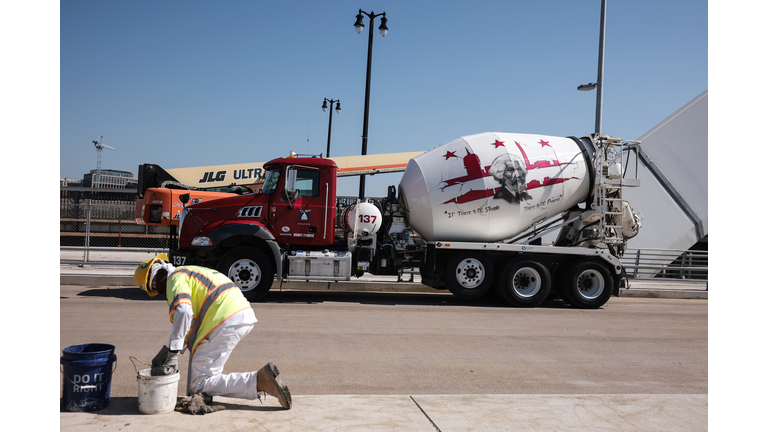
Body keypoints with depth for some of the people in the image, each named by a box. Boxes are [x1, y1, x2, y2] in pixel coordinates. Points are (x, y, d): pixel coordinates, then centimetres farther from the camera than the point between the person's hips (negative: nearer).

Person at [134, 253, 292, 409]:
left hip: (227, 323, -10)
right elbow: (190, 321, 33)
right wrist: (165, 350, 27)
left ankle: (260, 380, -17)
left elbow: (183, 313, -20)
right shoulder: (192, 273, 31)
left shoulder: (175, 278, 0)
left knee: (199, 383, -3)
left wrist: (172, 355, -19)